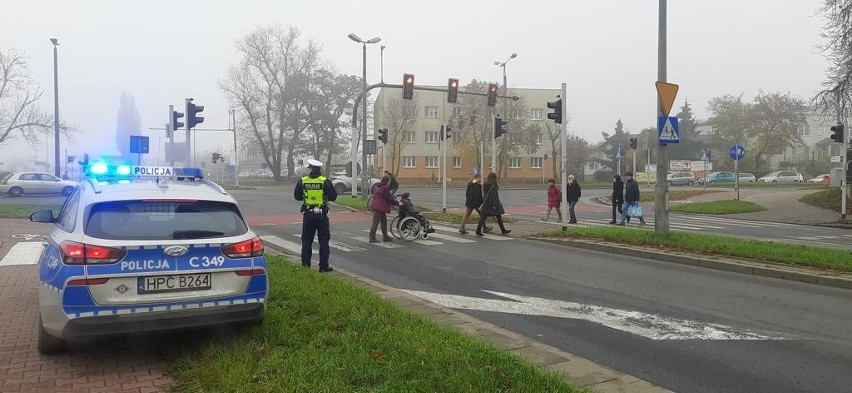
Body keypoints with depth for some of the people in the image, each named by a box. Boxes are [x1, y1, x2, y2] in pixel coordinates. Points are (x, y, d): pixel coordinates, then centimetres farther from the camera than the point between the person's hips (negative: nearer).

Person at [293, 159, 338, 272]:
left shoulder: (302, 181, -2)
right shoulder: (325, 181, -9)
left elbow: (297, 196, 6)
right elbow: (333, 197, -6)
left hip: (308, 214, 2)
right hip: (321, 214, -2)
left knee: (306, 241, 11)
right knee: (323, 241, 6)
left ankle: (305, 265, 12)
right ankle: (324, 266, 4)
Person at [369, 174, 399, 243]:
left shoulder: (380, 187, 16)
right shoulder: (385, 188, -16)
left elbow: (388, 196, 25)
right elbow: (389, 198, -16)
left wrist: (395, 199, 22)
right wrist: (397, 203, -6)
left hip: (378, 207, 11)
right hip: (378, 207, -11)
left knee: (384, 220, 16)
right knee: (375, 222, -6)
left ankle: (385, 236, 22)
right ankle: (372, 238, -2)